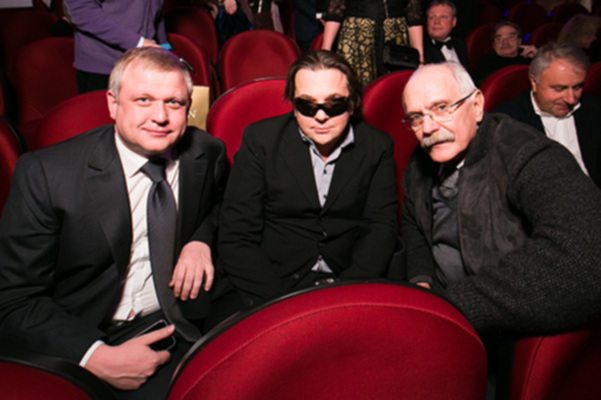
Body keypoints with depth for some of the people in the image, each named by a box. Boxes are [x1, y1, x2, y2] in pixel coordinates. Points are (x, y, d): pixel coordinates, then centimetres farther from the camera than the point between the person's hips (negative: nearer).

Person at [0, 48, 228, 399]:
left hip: (184, 328, 4)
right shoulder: (45, 173, -12)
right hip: (82, 343, -3)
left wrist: (202, 239, -4)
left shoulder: (208, 154, -3)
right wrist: (97, 356, -22)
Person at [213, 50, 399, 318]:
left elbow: (382, 228, 3)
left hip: (348, 283, 2)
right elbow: (236, 238, -4)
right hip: (267, 284, -1)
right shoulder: (260, 139, 1)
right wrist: (280, 304, -17)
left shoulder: (378, 147, 6)